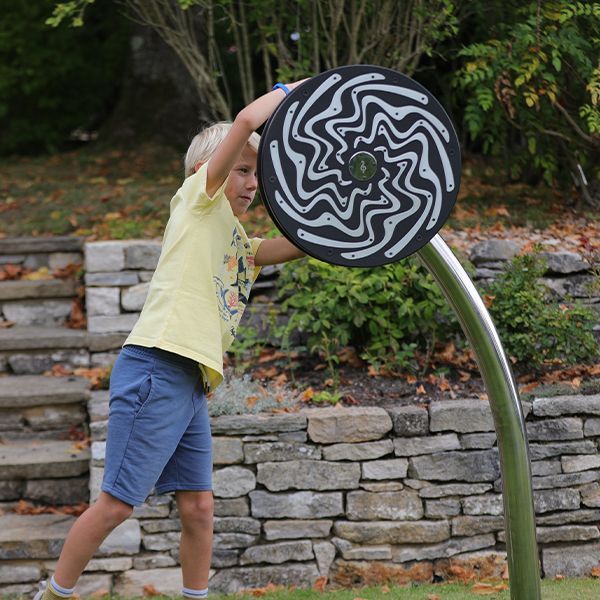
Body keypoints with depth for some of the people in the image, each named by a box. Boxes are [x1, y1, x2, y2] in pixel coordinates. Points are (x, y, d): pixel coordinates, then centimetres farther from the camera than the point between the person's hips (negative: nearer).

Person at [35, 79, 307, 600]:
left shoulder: (240, 244, 23)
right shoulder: (197, 198, 1)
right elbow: (246, 122, -7)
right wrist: (288, 90, 5)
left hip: (192, 383, 9)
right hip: (156, 369, -8)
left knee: (198, 505, 8)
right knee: (118, 502, -4)